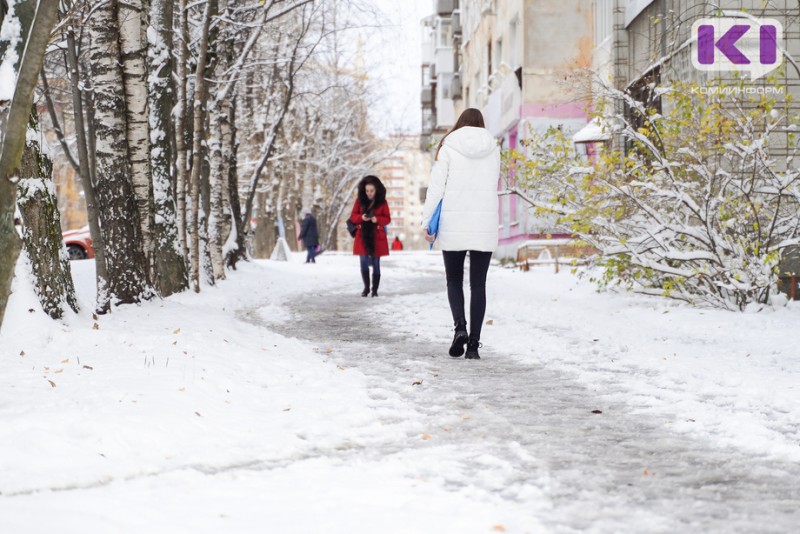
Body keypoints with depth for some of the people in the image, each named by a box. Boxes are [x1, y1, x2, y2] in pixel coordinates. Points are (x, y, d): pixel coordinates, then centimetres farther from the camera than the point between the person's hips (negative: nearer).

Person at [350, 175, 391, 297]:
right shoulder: (359, 201, 3)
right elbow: (353, 216, 4)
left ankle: (375, 289, 8)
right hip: (363, 236, 1)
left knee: (376, 264, 1)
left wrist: (377, 219, -19)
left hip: (377, 237, -1)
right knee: (364, 263, -3)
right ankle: (366, 287, 12)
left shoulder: (382, 202, 0)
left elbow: (387, 219, 0)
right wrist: (361, 217, -18)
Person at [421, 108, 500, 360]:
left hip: (454, 225, -1)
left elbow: (436, 186, -6)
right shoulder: (493, 149, 6)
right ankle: (473, 343, 1)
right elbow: (492, 185, 12)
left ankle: (460, 326, -11)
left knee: (454, 280, 13)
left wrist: (427, 222, -3)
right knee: (478, 284, 6)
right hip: (484, 225, 2)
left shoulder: (448, 147, -1)